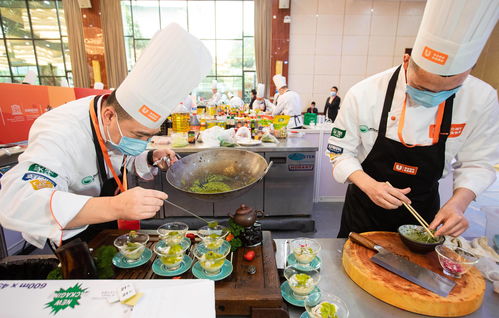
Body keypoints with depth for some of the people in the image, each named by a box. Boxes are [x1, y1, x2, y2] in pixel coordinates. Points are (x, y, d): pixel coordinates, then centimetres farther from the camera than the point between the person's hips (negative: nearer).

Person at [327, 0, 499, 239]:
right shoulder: (365, 94, -24)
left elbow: (477, 163, -5)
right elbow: (340, 151, -15)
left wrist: (458, 203, -22)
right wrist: (368, 185, -30)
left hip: (424, 208, 2)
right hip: (365, 205, -1)